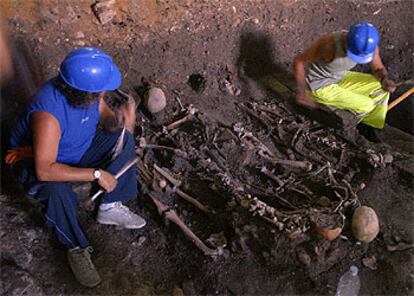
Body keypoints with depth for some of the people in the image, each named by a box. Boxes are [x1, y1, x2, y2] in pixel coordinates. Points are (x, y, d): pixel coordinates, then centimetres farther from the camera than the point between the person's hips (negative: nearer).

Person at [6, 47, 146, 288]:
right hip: (38, 160, -6)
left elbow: (107, 123, -6)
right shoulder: (49, 113, -40)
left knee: (123, 138, -11)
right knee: (57, 191, -38)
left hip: (78, 150, 7)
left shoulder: (88, 93, -20)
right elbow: (45, 171, -42)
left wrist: (119, 120, -31)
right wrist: (95, 174, -39)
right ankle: (77, 249, -10)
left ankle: (110, 208, -3)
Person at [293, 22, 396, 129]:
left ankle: (373, 128, 17)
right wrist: (301, 92, -31)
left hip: (340, 78, 7)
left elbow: (379, 68, -1)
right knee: (366, 106, -13)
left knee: (381, 87, 2)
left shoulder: (370, 46, -15)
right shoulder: (330, 44, -34)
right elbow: (298, 61, -24)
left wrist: (384, 80, -24)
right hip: (318, 86, -7)